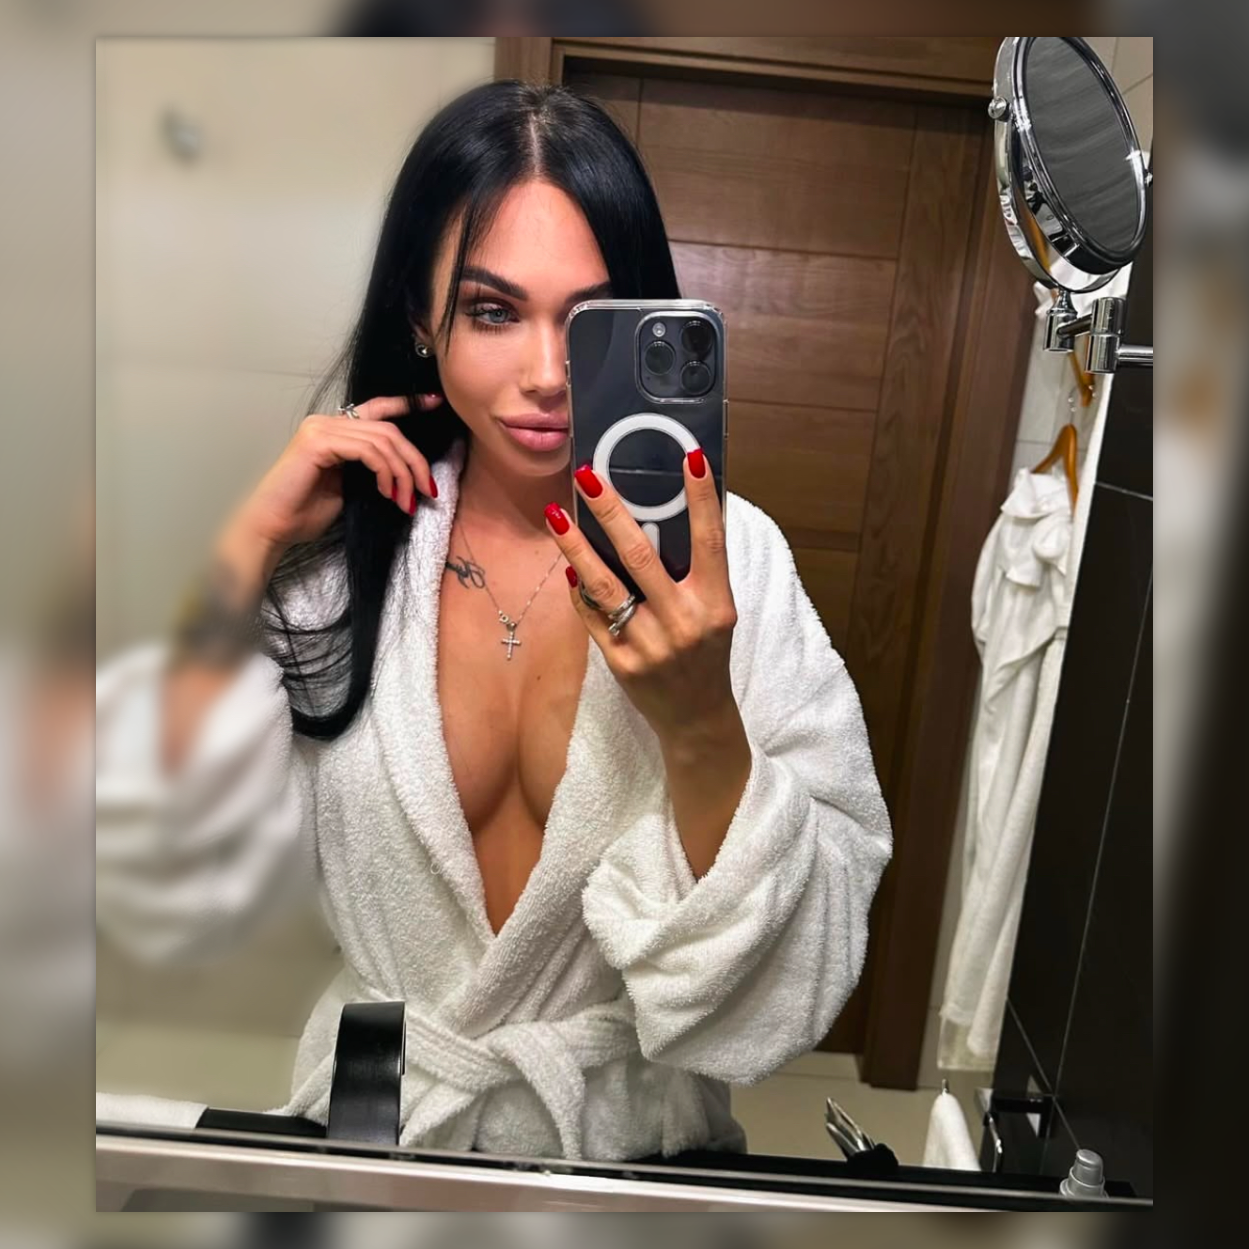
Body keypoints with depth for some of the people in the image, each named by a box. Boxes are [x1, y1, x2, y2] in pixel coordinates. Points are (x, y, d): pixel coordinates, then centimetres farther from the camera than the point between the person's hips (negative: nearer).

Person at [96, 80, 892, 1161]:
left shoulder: (730, 555, -12)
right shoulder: (343, 544, -5)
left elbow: (802, 981, -14)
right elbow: (176, 905, -10)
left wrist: (703, 728, -31)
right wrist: (249, 551, -15)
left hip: (633, 1121, 0)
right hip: (380, 1102, 2)